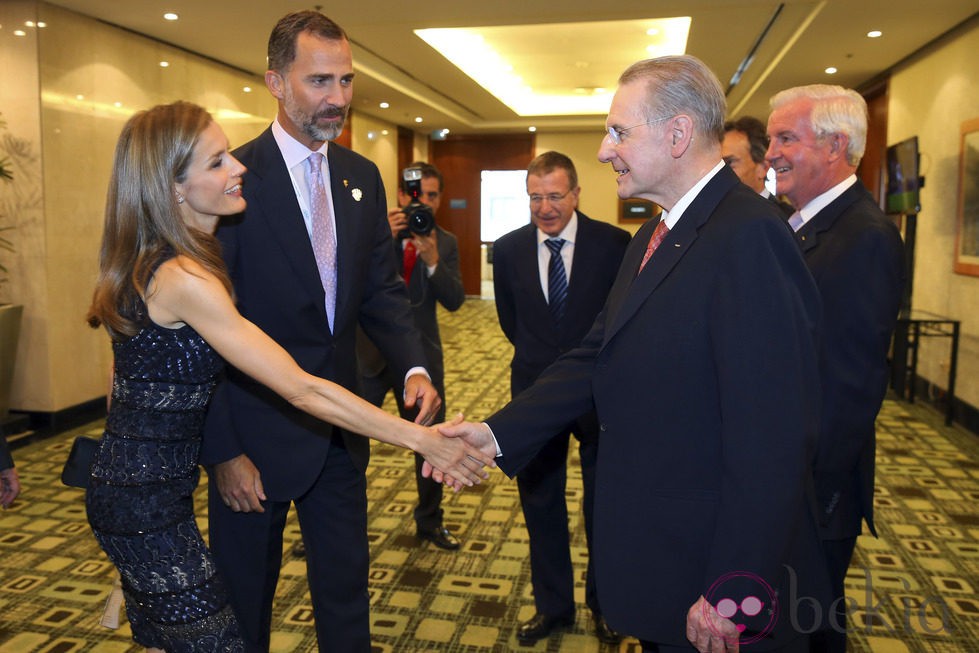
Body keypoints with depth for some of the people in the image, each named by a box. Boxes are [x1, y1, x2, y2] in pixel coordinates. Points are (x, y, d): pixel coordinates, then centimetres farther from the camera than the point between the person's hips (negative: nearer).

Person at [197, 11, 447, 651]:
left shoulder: (363, 177, 4)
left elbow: (382, 288, 7)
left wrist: (415, 368, -12)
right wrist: (223, 452, -13)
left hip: (341, 428, 5)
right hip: (255, 430, -4)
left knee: (346, 588, 20)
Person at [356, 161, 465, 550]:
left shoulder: (445, 243, 3)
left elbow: (454, 301, -8)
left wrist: (433, 261, -23)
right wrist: (384, 239, -25)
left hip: (421, 357, 3)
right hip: (369, 353, -2)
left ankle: (429, 522, 32)